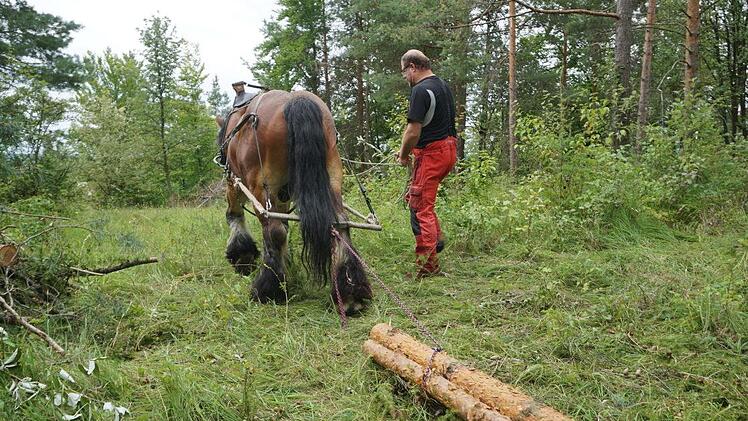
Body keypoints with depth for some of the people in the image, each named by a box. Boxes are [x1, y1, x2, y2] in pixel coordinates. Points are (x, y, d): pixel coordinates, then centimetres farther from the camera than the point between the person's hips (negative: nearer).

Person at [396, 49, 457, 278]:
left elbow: (413, 132, -21)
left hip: (430, 154, -10)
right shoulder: (444, 86, 14)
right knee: (414, 197, 22)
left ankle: (428, 265, 0)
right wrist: (407, 149, 18)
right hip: (448, 149, 10)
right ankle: (436, 238, 20)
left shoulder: (421, 90, -16)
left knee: (422, 207, -4)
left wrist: (404, 156, -3)